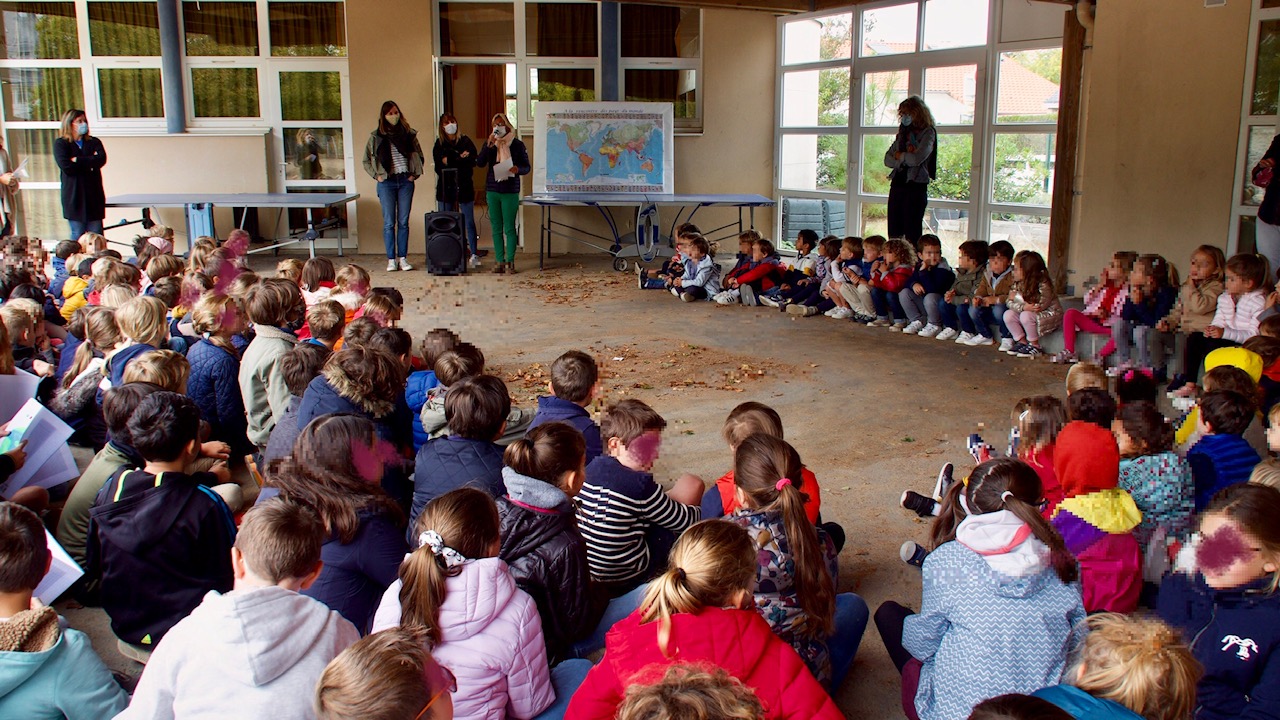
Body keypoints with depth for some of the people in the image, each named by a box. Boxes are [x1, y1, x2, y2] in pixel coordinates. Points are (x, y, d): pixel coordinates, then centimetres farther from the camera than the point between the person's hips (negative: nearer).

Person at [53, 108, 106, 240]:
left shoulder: (94, 142, 13)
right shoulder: (60, 144, 3)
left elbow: (101, 159, -7)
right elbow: (66, 167, -12)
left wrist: (78, 161, -10)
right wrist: (90, 163, -6)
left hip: (94, 195, 3)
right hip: (74, 197, -2)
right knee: (77, 236, 1)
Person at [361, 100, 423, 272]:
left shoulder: (409, 134, 5)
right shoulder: (376, 136, 1)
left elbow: (419, 156, 14)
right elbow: (366, 160, 7)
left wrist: (415, 174, 3)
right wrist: (376, 175, -4)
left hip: (405, 181, 1)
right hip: (386, 183, -1)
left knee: (403, 222, 4)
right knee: (389, 223, 0)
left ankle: (402, 258, 10)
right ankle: (391, 260, 4)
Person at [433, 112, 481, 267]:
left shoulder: (465, 141, 5)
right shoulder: (439, 144, 9)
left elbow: (473, 160, -6)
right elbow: (439, 166, -1)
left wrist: (451, 161, -13)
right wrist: (460, 159, -11)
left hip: (464, 186, -1)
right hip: (445, 187, 2)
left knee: (469, 222, -1)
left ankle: (474, 255, 4)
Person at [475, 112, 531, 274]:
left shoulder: (517, 144, 0)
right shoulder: (489, 143, 8)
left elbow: (527, 167, 3)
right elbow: (480, 163, -5)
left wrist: (517, 169, -19)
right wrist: (489, 145, -16)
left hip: (510, 191, -3)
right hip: (492, 191, 3)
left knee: (509, 228, -4)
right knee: (496, 228, 6)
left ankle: (510, 261, 0)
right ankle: (499, 261, 10)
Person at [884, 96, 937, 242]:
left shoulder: (928, 133, -2)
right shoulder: (903, 132, 17)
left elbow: (917, 158, -16)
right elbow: (887, 159, 11)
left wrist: (899, 155, 1)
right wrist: (905, 158, -6)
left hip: (916, 185, -6)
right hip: (897, 184, 6)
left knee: (912, 233, -7)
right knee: (894, 232, 5)